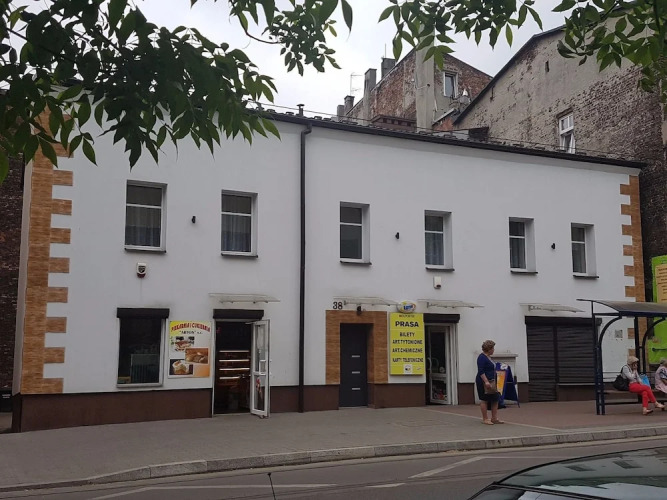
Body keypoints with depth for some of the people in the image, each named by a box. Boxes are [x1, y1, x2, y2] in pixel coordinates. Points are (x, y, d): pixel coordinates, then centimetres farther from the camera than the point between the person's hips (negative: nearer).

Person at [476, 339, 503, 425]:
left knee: (495, 399, 7)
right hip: (483, 382, -10)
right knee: (484, 400, -2)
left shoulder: (488, 357, 15)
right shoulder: (482, 357, -15)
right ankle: (485, 419, 4)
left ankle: (494, 418, 12)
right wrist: (486, 381, -27)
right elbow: (481, 371, -21)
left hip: (491, 382, 10)